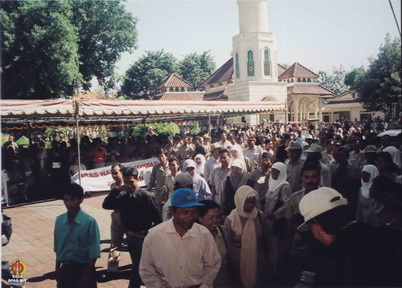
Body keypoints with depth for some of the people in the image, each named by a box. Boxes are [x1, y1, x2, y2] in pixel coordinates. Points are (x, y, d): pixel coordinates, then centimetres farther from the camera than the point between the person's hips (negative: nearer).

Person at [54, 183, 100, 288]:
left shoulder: (89, 222, -17)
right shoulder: (59, 220, -3)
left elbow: (94, 252, -13)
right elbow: (58, 248, 7)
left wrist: (87, 274, -11)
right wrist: (57, 270, 10)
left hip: (83, 268, -4)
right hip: (65, 269, 4)